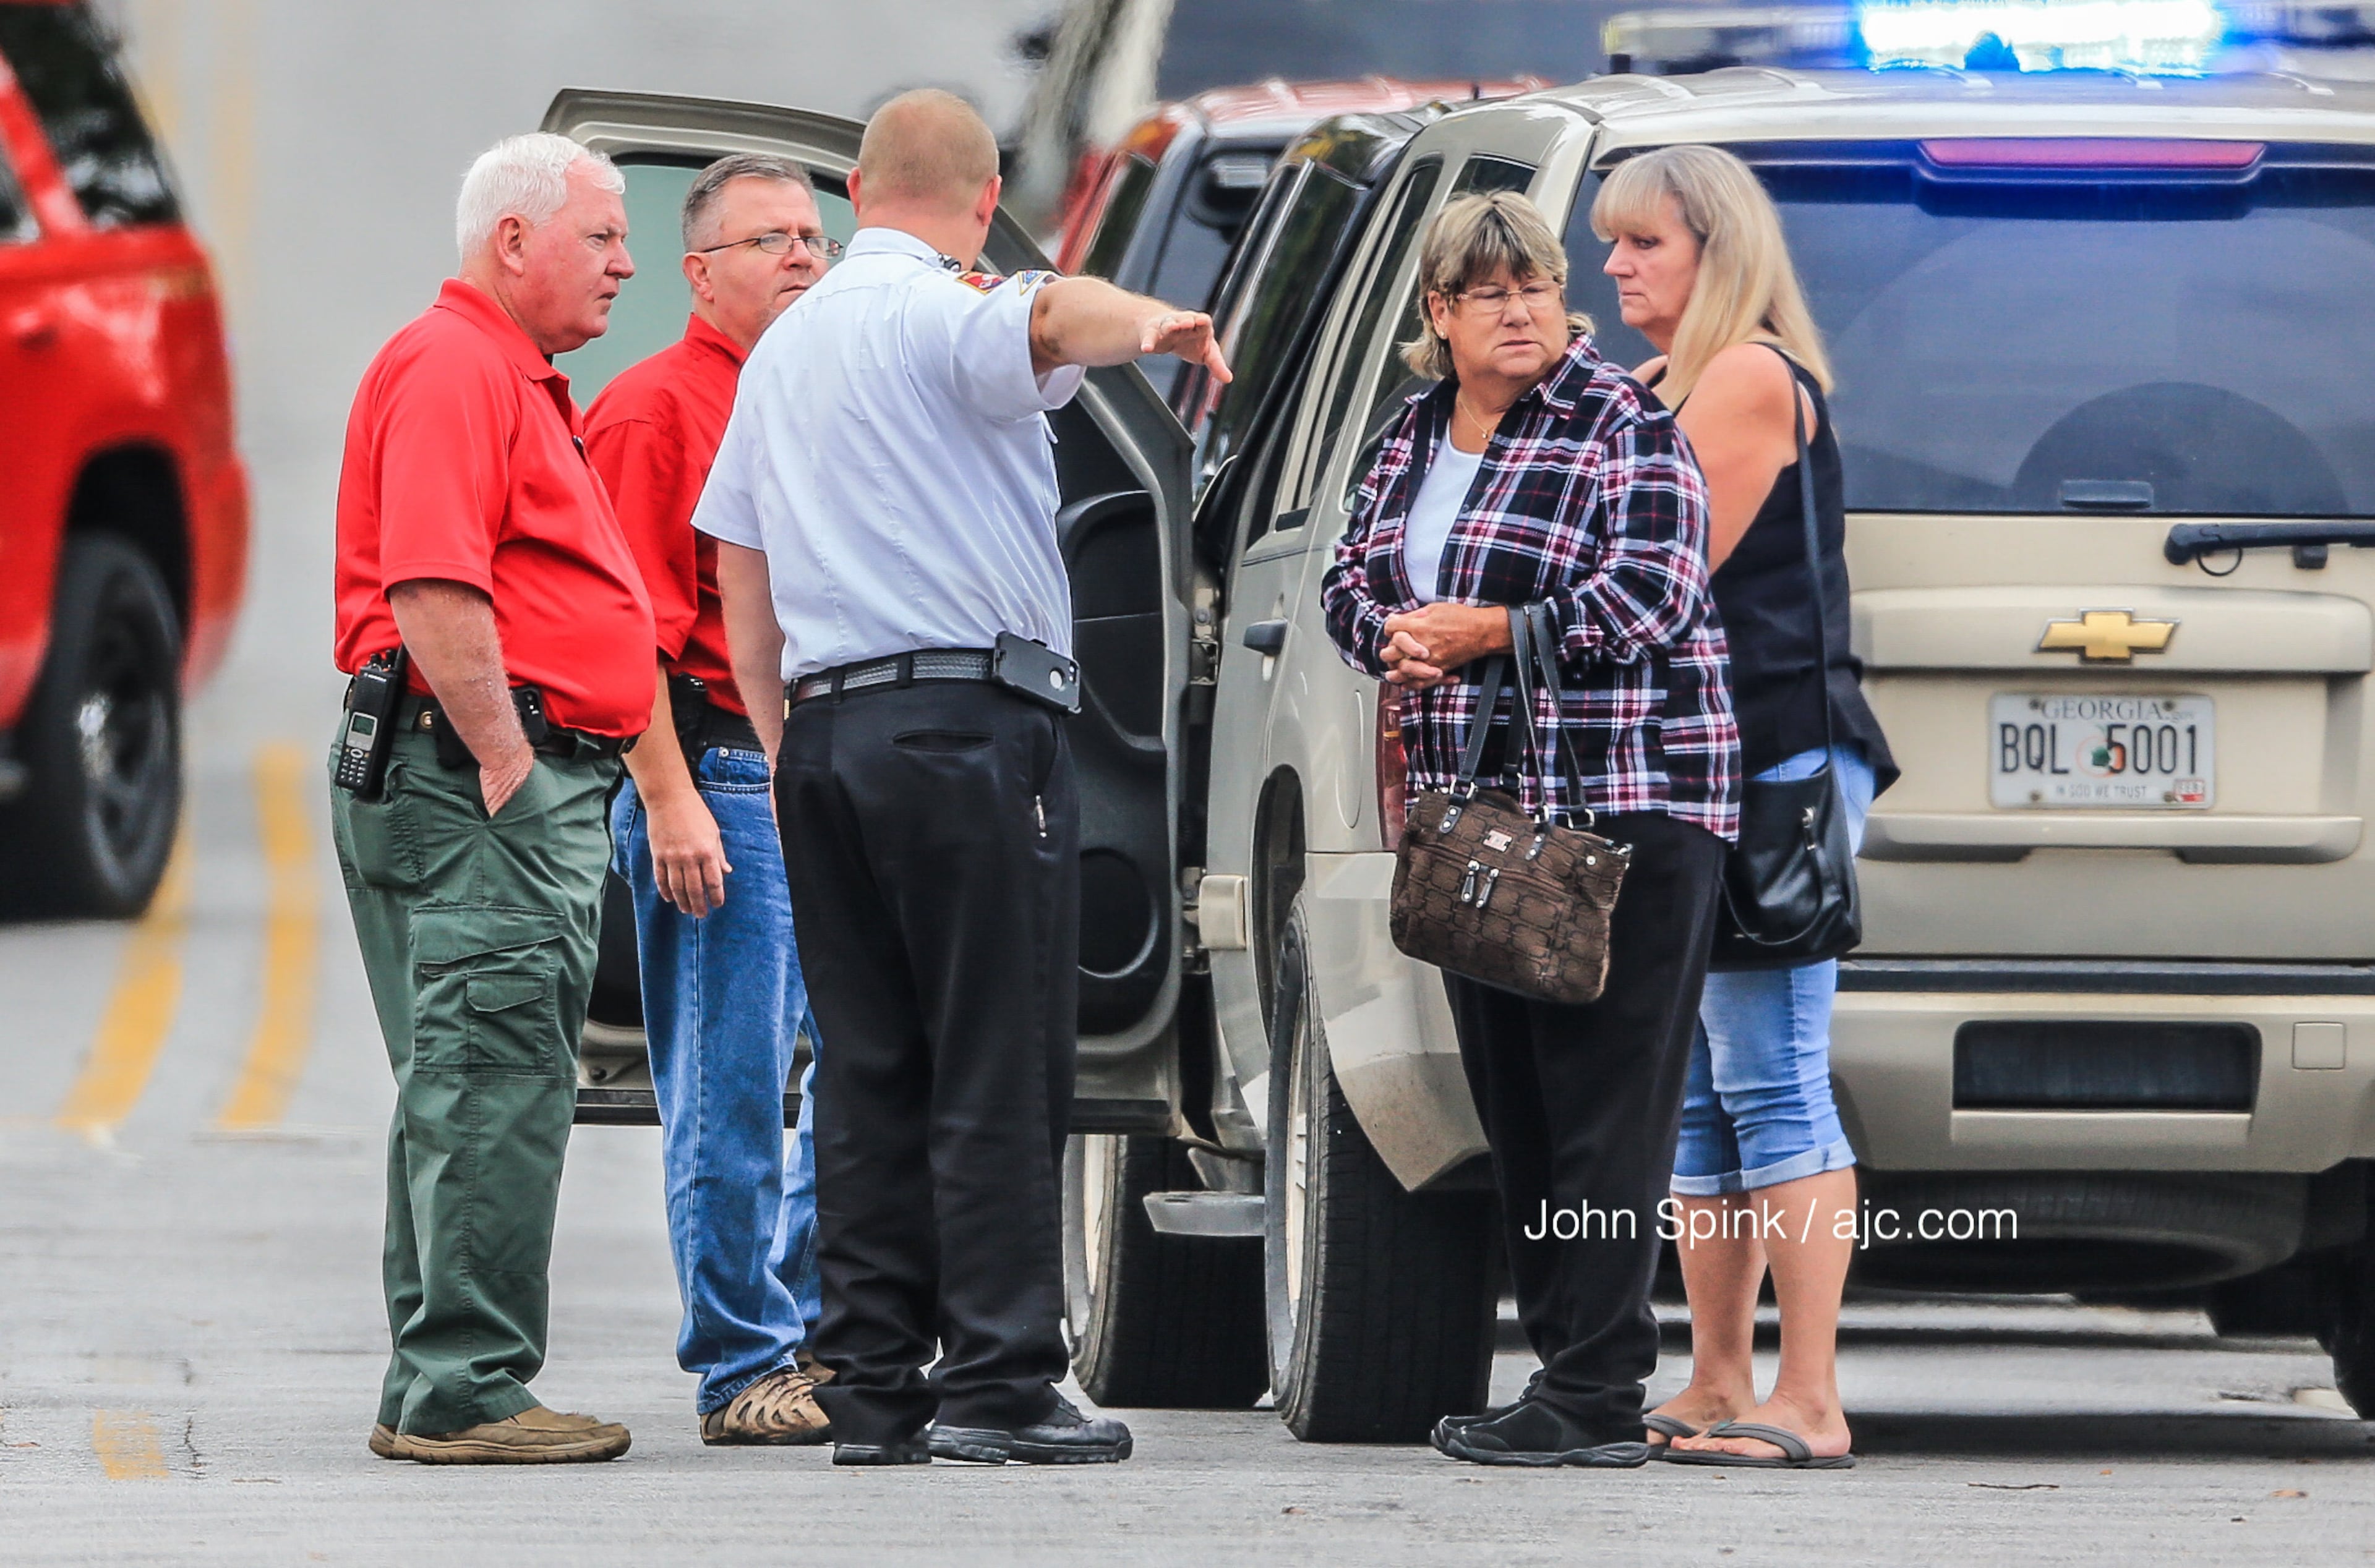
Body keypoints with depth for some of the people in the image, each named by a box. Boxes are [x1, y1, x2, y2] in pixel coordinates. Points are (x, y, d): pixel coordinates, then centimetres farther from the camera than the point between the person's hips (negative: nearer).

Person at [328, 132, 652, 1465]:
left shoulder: (518, 380, 24)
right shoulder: (454, 368, -11)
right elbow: (431, 589, -21)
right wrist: (502, 760, -22)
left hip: (534, 778, 11)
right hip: (483, 769, -11)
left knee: (480, 1090, 13)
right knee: (493, 1080, -12)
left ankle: (445, 1391, 17)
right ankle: (466, 1392, -14)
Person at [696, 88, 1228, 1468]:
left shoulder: (787, 346, 21)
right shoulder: (938, 317, -6)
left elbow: (742, 576, 24)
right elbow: (1050, 320, -32)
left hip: (829, 732, 8)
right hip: (969, 719, -8)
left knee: (870, 1069, 8)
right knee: (998, 1068, -7)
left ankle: (873, 1387, 5)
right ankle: (999, 1385, -10)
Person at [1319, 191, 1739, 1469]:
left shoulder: (1623, 429, -7)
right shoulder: (1416, 437, 16)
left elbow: (1651, 596, -15)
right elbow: (1352, 575, 19)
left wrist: (1486, 630, -13)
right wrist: (1392, 638, -4)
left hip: (1622, 813, -8)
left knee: (1604, 1110, -9)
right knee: (1511, 1106, 9)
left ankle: (1594, 1397, -11)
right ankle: (1564, 1361, 14)